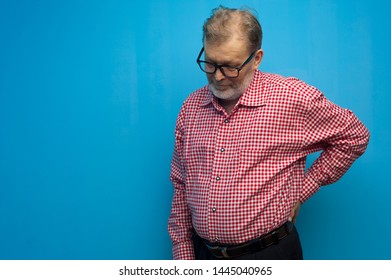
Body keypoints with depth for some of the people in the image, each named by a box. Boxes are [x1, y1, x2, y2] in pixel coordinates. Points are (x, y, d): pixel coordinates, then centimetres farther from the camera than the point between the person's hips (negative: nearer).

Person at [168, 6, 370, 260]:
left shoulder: (293, 98, -11)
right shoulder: (192, 106, 1)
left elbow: (354, 137, 0)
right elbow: (180, 187, 6)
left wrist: (302, 191, -3)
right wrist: (183, 254, 5)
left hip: (268, 256, -3)